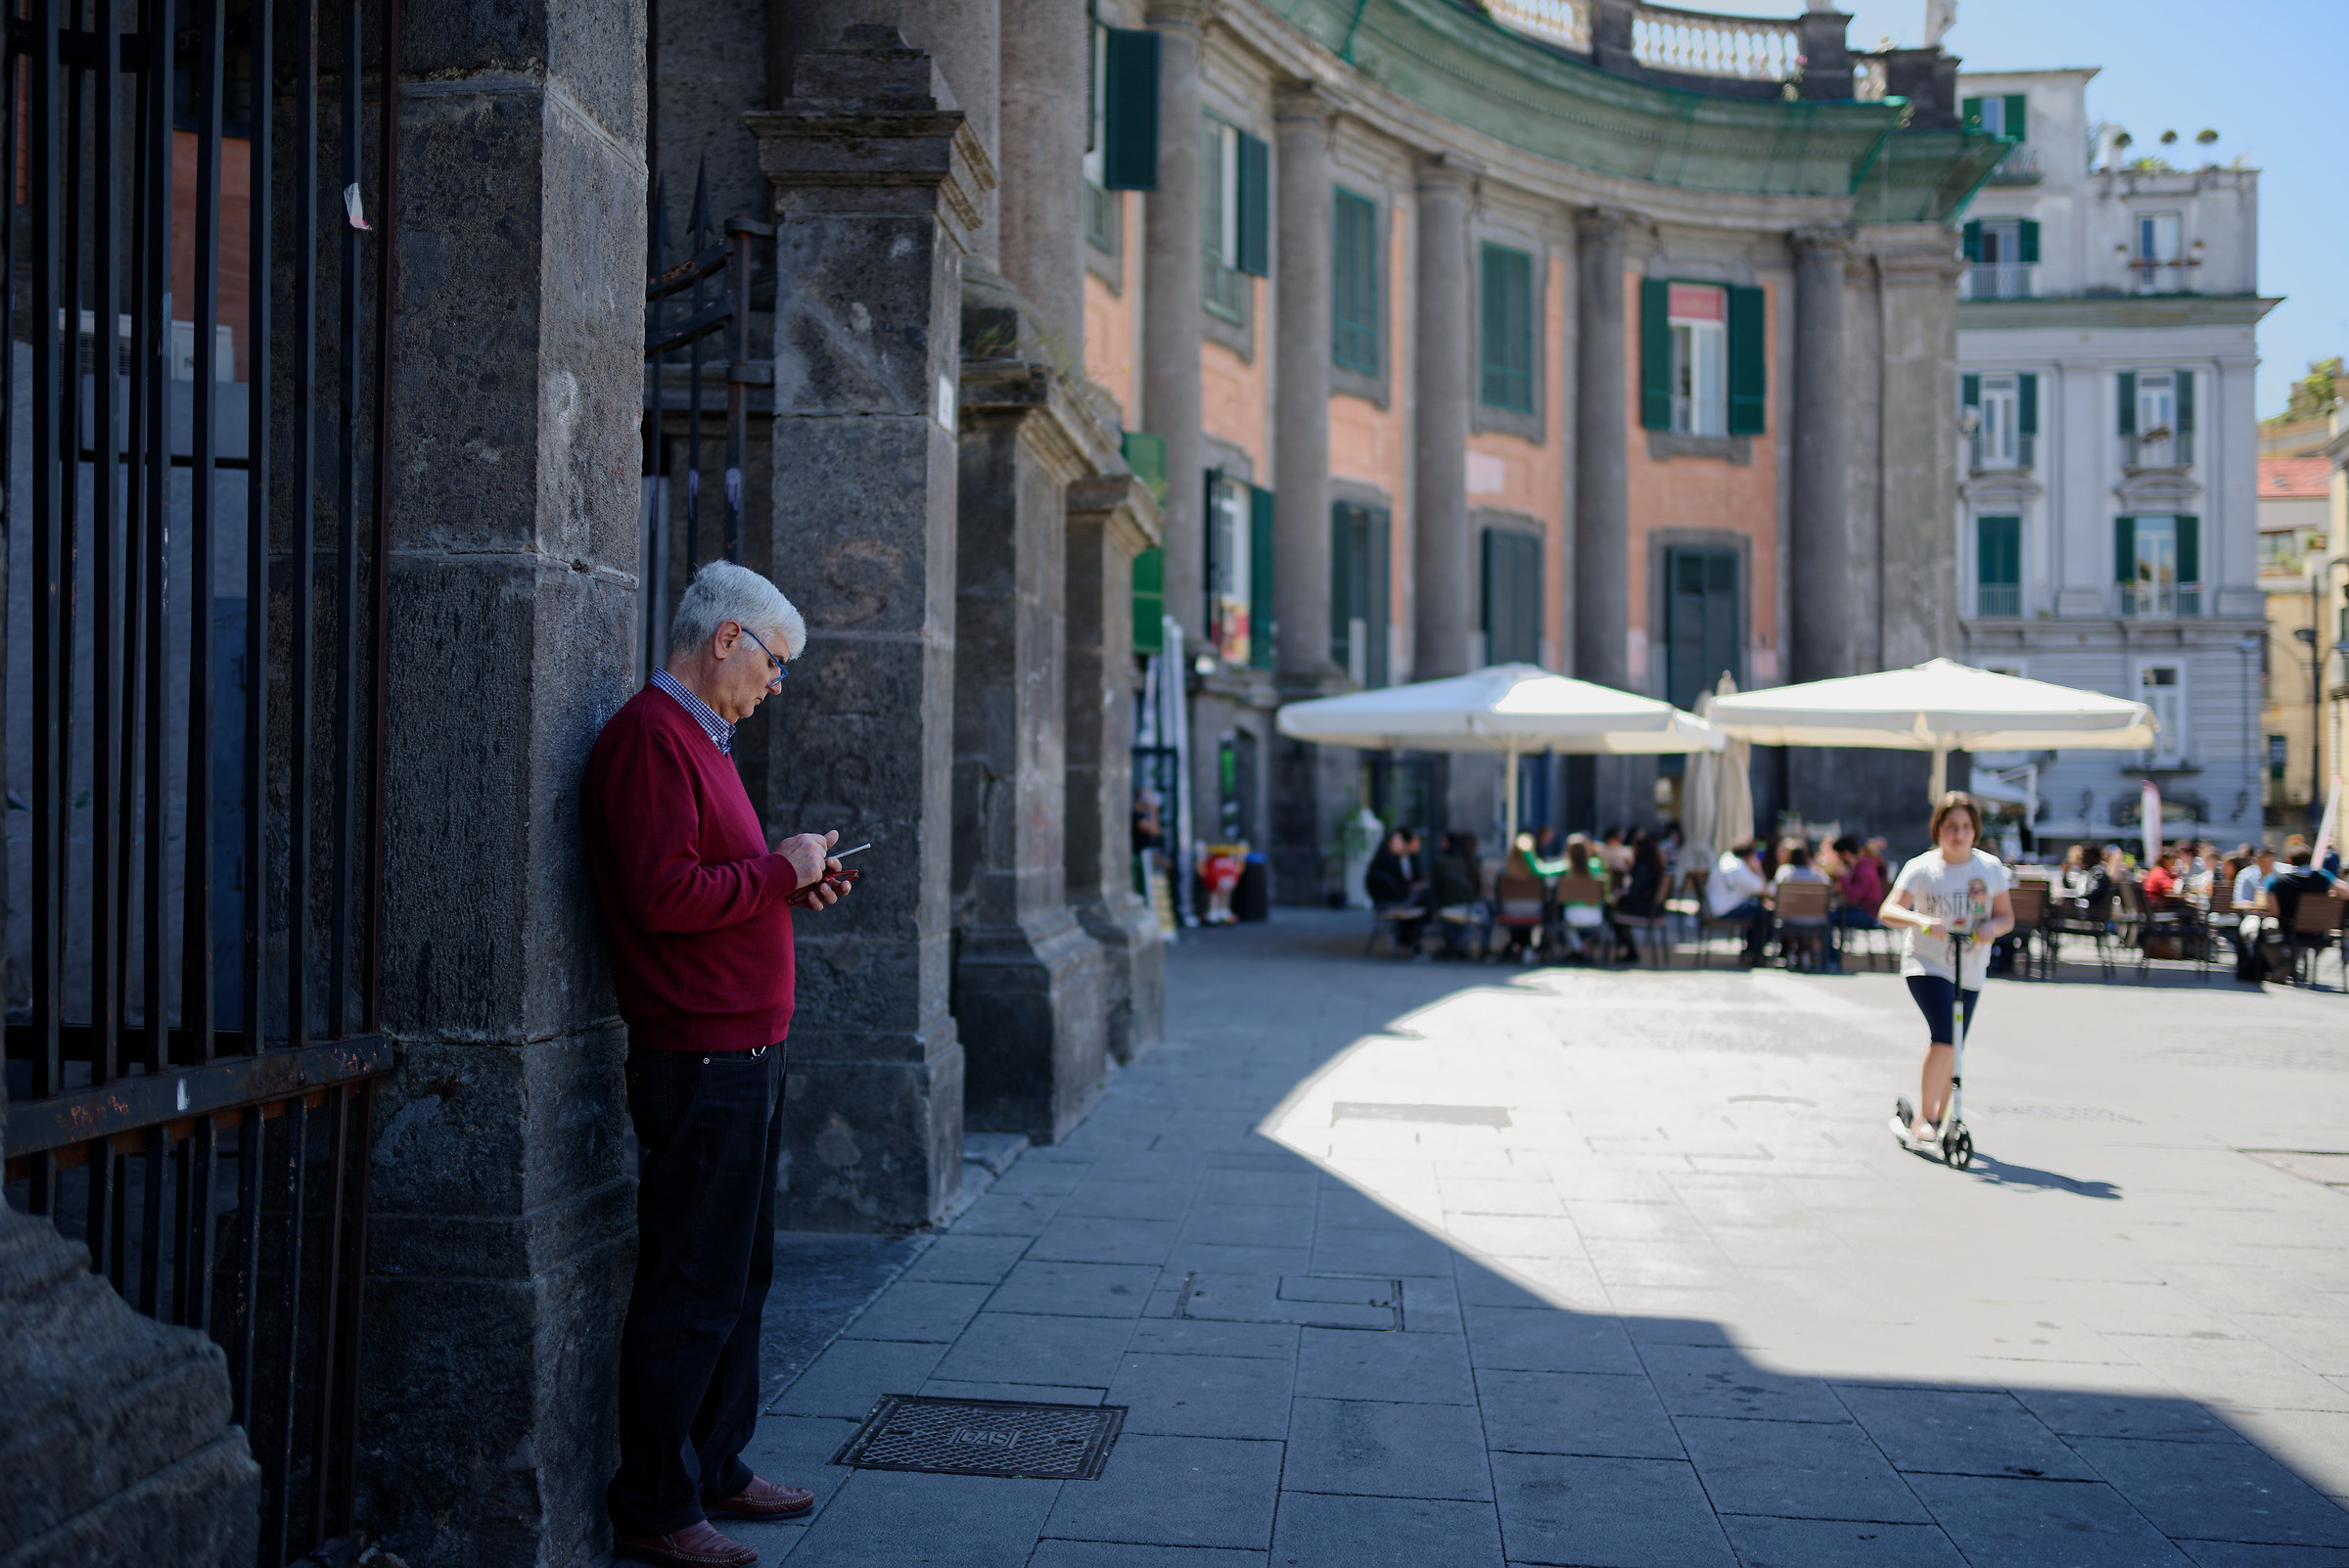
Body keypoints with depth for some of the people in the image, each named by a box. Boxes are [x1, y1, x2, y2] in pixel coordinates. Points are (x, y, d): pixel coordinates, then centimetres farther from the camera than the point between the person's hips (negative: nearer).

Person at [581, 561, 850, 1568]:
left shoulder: (696, 737, 19)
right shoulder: (651, 737, -14)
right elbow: (665, 896, -23)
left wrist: (791, 885, 9)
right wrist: (781, 867, -13)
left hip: (745, 1057, 11)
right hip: (702, 1062, -11)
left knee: (739, 1276, 17)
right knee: (691, 1294, -2)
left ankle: (714, 1470, 30)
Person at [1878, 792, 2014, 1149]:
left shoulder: (1991, 868, 4)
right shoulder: (1922, 868, -8)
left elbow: (2006, 915, 9)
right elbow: (1888, 911, -18)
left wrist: (1992, 926, -15)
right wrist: (1923, 921, -37)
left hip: (1971, 970, 4)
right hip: (1926, 964, -4)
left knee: (1952, 1049, 10)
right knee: (1944, 1035, -22)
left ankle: (1939, 1118, 28)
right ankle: (1923, 1118, -13)